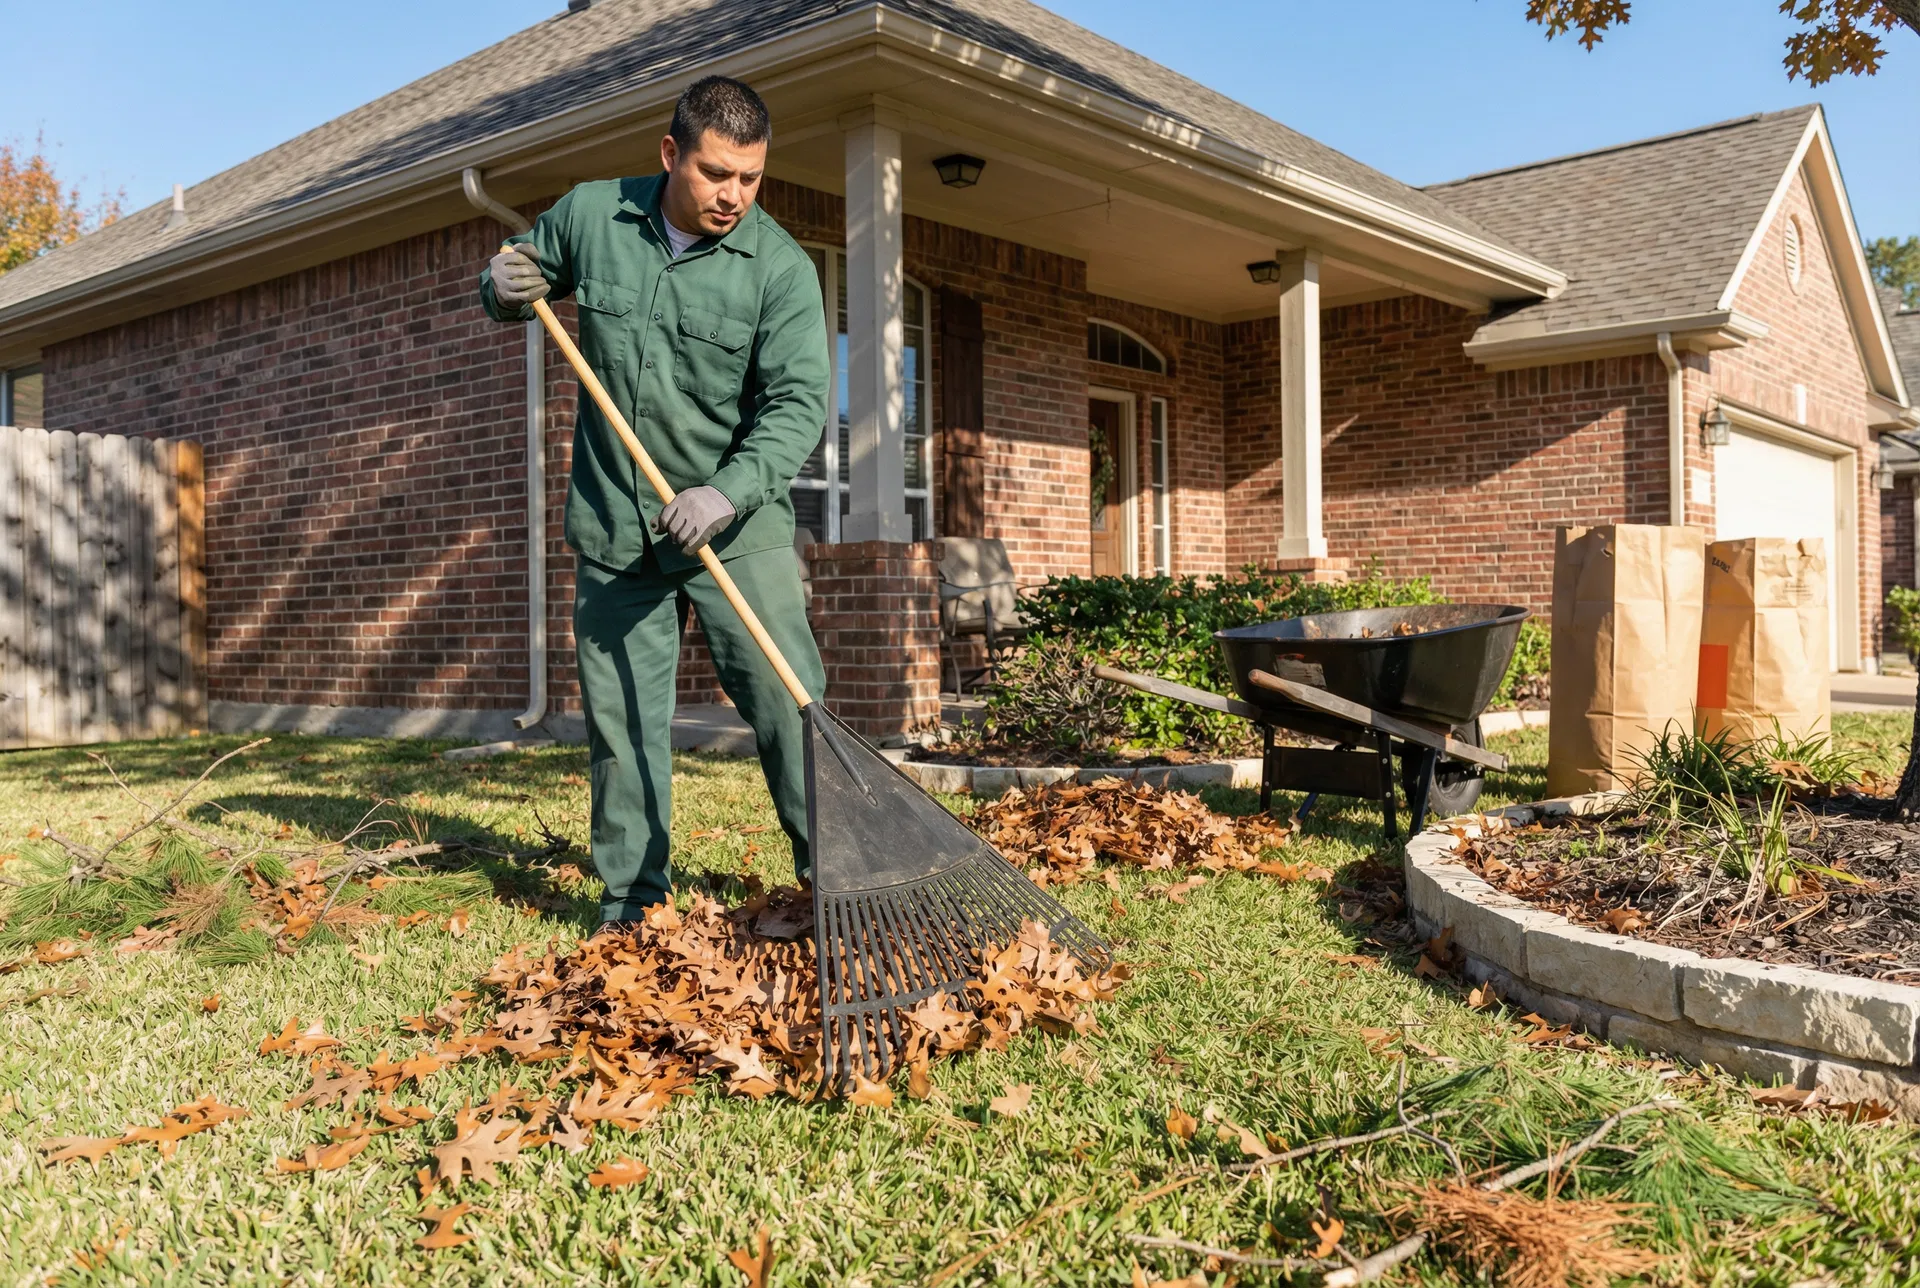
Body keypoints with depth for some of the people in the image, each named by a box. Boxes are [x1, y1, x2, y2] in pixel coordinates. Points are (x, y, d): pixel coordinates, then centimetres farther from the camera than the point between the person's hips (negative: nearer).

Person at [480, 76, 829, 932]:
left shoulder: (781, 268, -9)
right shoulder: (588, 217, 1)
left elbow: (797, 403, -17)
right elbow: (505, 287, 18)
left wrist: (727, 493, -31)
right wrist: (503, 290, -7)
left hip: (737, 529, -2)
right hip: (613, 529, 3)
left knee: (786, 699, -7)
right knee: (620, 717, 7)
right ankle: (630, 900, 19)